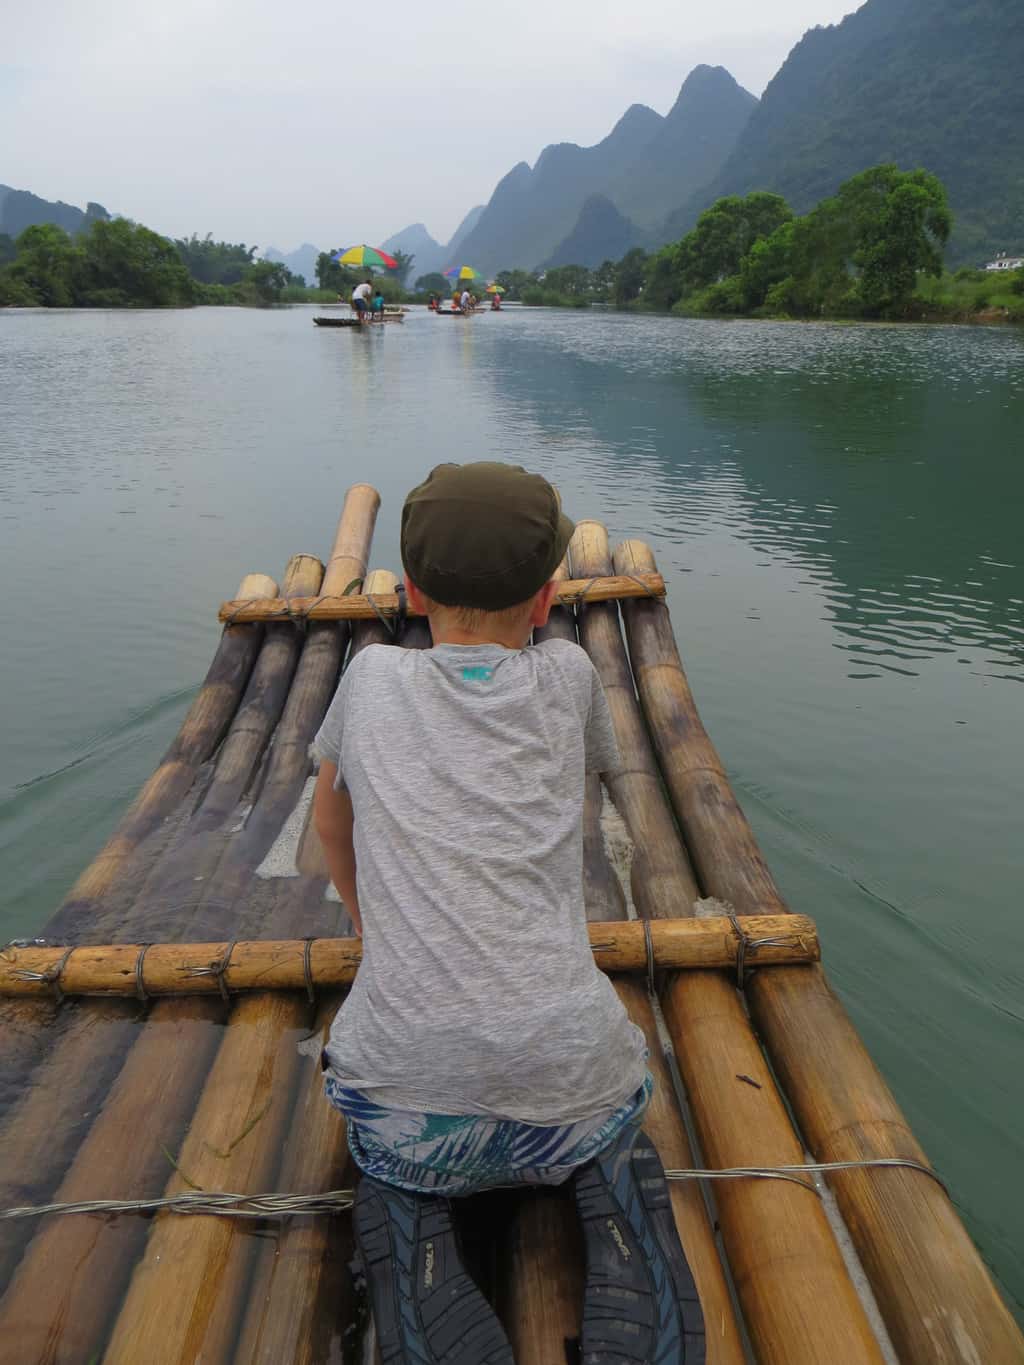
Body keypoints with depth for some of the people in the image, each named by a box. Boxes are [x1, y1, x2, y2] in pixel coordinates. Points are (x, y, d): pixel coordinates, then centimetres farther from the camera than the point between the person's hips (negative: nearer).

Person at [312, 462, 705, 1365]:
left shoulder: (373, 675, 9)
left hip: (408, 1076, 0)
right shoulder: (569, 674, 7)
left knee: (394, 1176, 32)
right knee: (615, 1146, 33)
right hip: (567, 1061, 1)